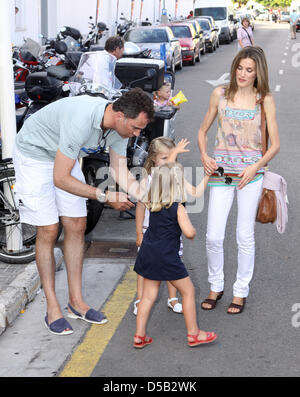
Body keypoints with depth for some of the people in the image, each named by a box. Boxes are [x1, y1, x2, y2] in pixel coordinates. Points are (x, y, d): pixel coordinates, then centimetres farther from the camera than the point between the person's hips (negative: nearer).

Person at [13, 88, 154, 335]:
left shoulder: (121, 125, -14)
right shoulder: (81, 121, -39)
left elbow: (122, 175, -4)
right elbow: (61, 178, -33)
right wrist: (105, 196, -29)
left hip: (65, 157, 7)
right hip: (34, 155, -7)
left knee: (77, 226, 3)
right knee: (48, 231, -7)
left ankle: (76, 301, 13)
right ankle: (52, 308, 3)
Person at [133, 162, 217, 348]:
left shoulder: (153, 203, 7)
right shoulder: (177, 207, -15)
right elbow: (190, 233, -22)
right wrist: (187, 219, 0)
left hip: (148, 255, 7)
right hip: (167, 258, -7)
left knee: (149, 295, 13)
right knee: (188, 291, 9)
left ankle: (140, 336, 15)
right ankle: (194, 334, 17)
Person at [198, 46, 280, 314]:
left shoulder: (265, 100, 0)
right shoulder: (220, 94, 4)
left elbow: (275, 144, 0)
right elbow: (203, 131, 13)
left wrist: (256, 167, -14)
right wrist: (204, 156, -3)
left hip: (250, 172, -1)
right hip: (221, 171, 2)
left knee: (245, 236, 4)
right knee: (213, 236, 0)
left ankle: (241, 291, 20)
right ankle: (216, 286, 22)